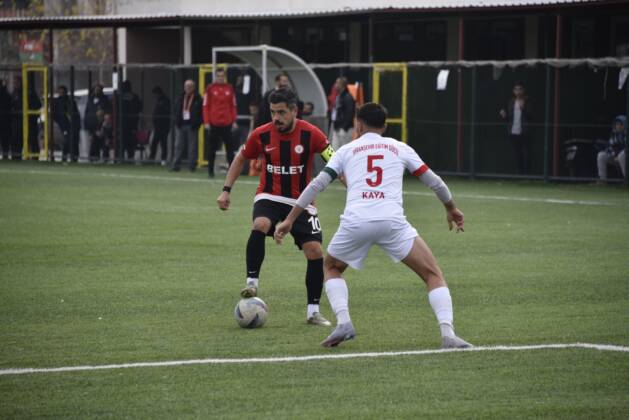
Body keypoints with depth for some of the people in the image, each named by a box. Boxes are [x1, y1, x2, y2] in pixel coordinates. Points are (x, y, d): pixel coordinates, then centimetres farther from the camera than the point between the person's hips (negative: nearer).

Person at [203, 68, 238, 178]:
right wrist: (206, 122, -5)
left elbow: (233, 106, 10)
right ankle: (210, 171, 12)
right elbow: (206, 106, 0)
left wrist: (234, 121, 5)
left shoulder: (229, 88, 7)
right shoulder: (210, 88, 1)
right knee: (212, 148, 4)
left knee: (230, 147, 1)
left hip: (227, 123, 1)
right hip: (214, 123, -1)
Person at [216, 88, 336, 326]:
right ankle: (251, 284, -24)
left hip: (301, 201, 0)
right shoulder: (261, 135, -6)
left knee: (315, 252, -10)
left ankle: (313, 311, 4)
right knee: (260, 226, -34)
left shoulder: (311, 134, -13)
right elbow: (241, 159, 11)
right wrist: (226, 190, 6)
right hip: (269, 197, 0)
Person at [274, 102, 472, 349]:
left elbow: (317, 185, 16)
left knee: (331, 268, 29)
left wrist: (290, 220, 20)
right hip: (392, 221, -1)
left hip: (355, 223, 1)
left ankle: (343, 322, 7)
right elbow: (433, 181, 25)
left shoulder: (347, 150, 21)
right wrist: (451, 209, 43)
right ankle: (448, 334, -12)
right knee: (433, 275, 9)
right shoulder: (399, 148, 21)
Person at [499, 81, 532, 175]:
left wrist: (523, 108, -21)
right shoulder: (511, 102, 12)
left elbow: (530, 116, -8)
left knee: (525, 154, -7)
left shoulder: (527, 102, -2)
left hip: (523, 132, -5)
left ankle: (526, 173, -5)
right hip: (513, 132, 5)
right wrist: (504, 115, -4)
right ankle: (520, 173, 12)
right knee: (517, 155, 8)